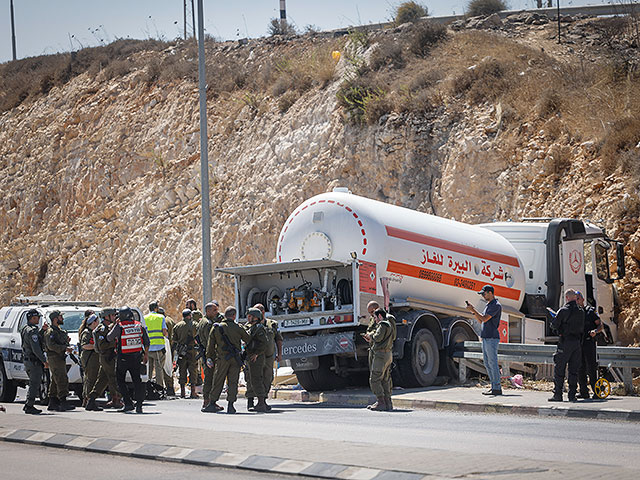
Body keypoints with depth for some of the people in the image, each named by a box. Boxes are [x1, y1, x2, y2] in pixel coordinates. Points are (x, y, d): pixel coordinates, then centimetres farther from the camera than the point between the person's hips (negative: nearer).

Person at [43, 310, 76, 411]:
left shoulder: (59, 331, 20)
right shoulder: (50, 332, -11)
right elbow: (51, 345, -22)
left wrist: (67, 341, 10)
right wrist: (65, 348, -25)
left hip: (60, 358, 10)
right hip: (54, 358, -10)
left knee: (55, 382, 11)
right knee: (62, 380, -15)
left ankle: (52, 403, 15)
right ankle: (63, 403, -20)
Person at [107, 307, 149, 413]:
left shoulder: (119, 326, -11)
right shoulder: (139, 325, 2)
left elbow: (109, 338, 2)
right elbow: (146, 341, 7)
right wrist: (146, 354, 17)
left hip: (123, 357, -4)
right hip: (136, 357, 4)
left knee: (120, 380, 11)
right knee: (137, 380, 8)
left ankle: (128, 403, 2)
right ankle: (139, 405, 0)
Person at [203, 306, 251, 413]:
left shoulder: (216, 328, 4)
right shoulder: (238, 328, 2)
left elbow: (210, 345, 5)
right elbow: (248, 340, 11)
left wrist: (209, 358, 13)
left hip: (222, 358, 0)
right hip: (235, 359, 0)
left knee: (218, 382, 6)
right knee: (233, 382, 2)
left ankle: (212, 403, 6)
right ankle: (230, 405, -5)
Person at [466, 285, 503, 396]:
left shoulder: (496, 305, -11)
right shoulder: (488, 305, 20)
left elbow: (484, 319, -18)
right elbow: (480, 321, 23)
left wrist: (473, 310, -10)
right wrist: (473, 311, 11)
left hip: (492, 338, -10)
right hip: (486, 338, 10)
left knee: (493, 363, -9)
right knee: (487, 363, 10)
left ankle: (497, 388, -9)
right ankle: (494, 386, 14)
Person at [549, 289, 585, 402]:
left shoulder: (563, 311, -10)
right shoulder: (581, 312, 7)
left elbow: (554, 325, -7)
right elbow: (582, 327, 12)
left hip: (565, 342, -5)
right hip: (577, 342, 5)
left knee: (559, 369, 2)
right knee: (574, 370, 8)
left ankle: (558, 394, 0)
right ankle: (572, 395, 6)